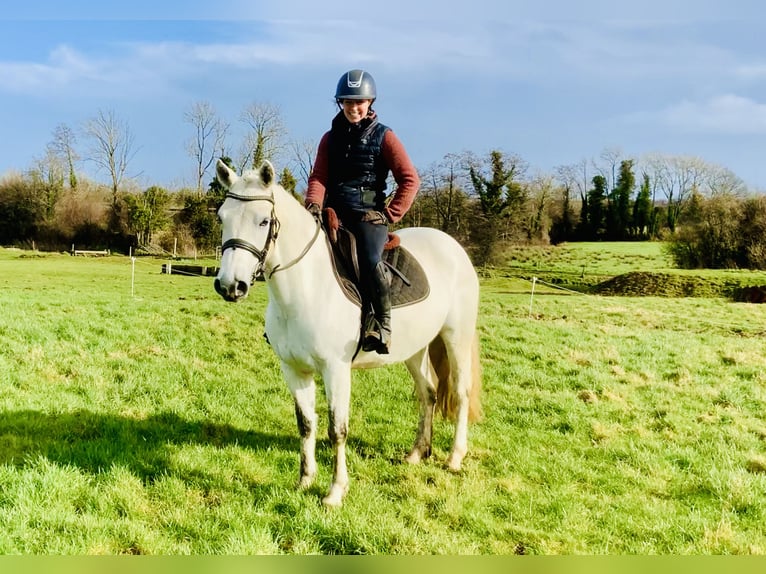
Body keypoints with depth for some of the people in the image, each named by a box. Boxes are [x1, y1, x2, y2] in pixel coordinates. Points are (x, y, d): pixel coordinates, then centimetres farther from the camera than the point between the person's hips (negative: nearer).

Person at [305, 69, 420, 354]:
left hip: (368, 214, -4)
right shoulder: (330, 138, 14)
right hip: (333, 213, 4)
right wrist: (313, 203, -14)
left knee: (371, 261, -30)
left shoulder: (383, 136, 3)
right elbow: (318, 176, 6)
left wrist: (391, 214, -8)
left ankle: (382, 324, -20)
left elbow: (409, 179, -1)